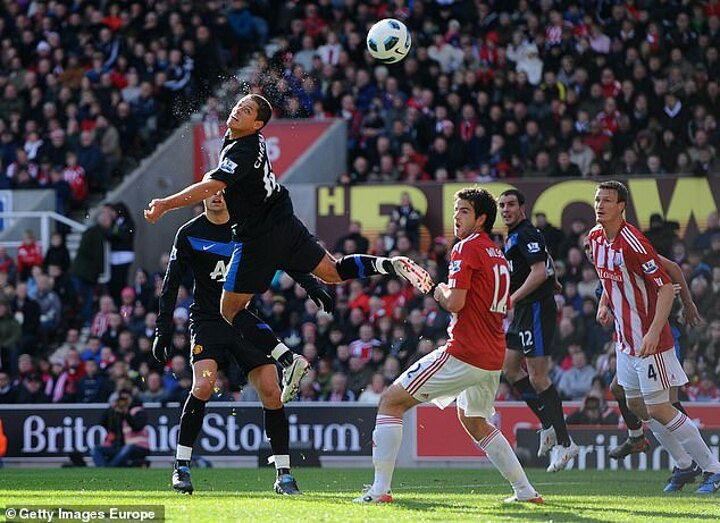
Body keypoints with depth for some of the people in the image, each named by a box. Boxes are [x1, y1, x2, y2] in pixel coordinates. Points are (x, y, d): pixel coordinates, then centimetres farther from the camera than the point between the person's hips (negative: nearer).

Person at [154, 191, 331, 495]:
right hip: (208, 320, -2)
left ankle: (283, 474, 1)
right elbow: (172, 284, 4)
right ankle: (181, 466, -12)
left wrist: (314, 288, 0)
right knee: (203, 385, -24)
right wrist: (163, 330, -2)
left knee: (271, 392, -9)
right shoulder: (189, 234, 1)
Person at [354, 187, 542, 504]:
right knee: (474, 422, 32)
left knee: (391, 401, -4)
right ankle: (525, 490, 28)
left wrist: (442, 293, 3)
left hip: (464, 354, -9)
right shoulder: (498, 256, 18)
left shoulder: (467, 248, -9)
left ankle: (380, 489, -13)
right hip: (493, 357, 9)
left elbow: (455, 302, -19)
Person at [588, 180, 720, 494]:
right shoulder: (595, 238, 4)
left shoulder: (633, 243, -22)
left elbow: (665, 287, -22)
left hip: (649, 339, -9)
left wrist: (654, 333, -29)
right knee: (636, 405, 13)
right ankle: (685, 465, 27)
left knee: (658, 408, -8)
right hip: (624, 337, 9)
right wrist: (604, 305, 6)